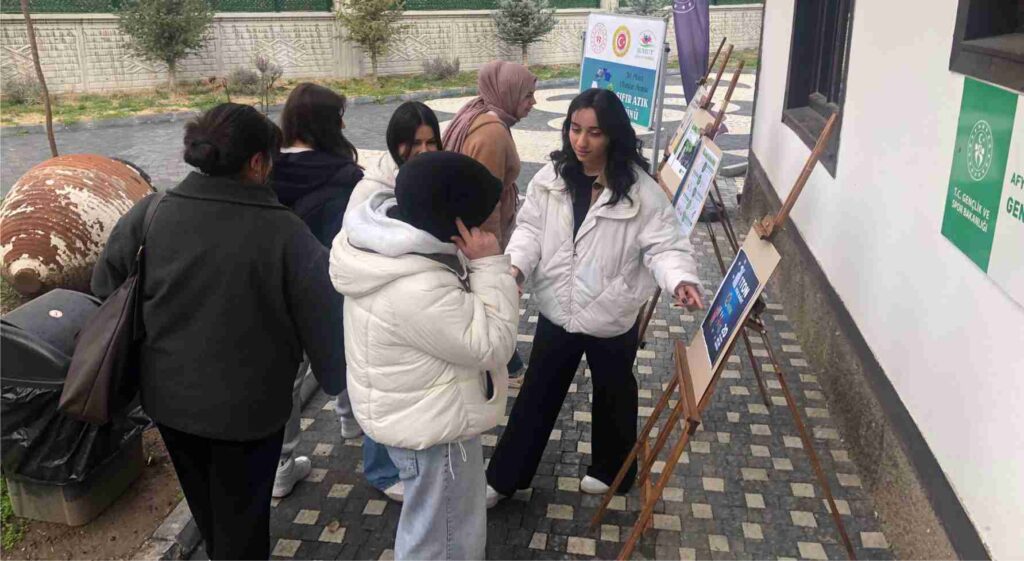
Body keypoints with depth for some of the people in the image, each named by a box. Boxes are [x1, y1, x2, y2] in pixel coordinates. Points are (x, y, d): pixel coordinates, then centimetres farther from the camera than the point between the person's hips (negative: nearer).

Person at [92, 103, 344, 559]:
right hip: (246, 404, -4)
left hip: (167, 395, 5)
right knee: (241, 519, 18)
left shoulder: (150, 214, -10)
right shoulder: (285, 233, -21)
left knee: (205, 508, 29)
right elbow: (322, 320, -16)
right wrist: (336, 380, 2)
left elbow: (105, 286, 1)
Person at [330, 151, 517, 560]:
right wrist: (490, 265, -26)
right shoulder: (418, 291, -37)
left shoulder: (382, 244, -7)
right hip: (433, 426, -10)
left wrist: (474, 265, -5)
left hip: (414, 411, 10)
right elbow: (492, 345, -28)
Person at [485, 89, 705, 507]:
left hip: (612, 316, -3)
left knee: (612, 395, 20)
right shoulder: (551, 178, -6)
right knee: (537, 394, 16)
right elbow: (531, 228, 0)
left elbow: (663, 245, -18)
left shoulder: (640, 191, -18)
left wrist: (680, 280, -38)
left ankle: (610, 470, 46)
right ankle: (503, 477, 30)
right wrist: (516, 265, -19)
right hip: (557, 310, 3)